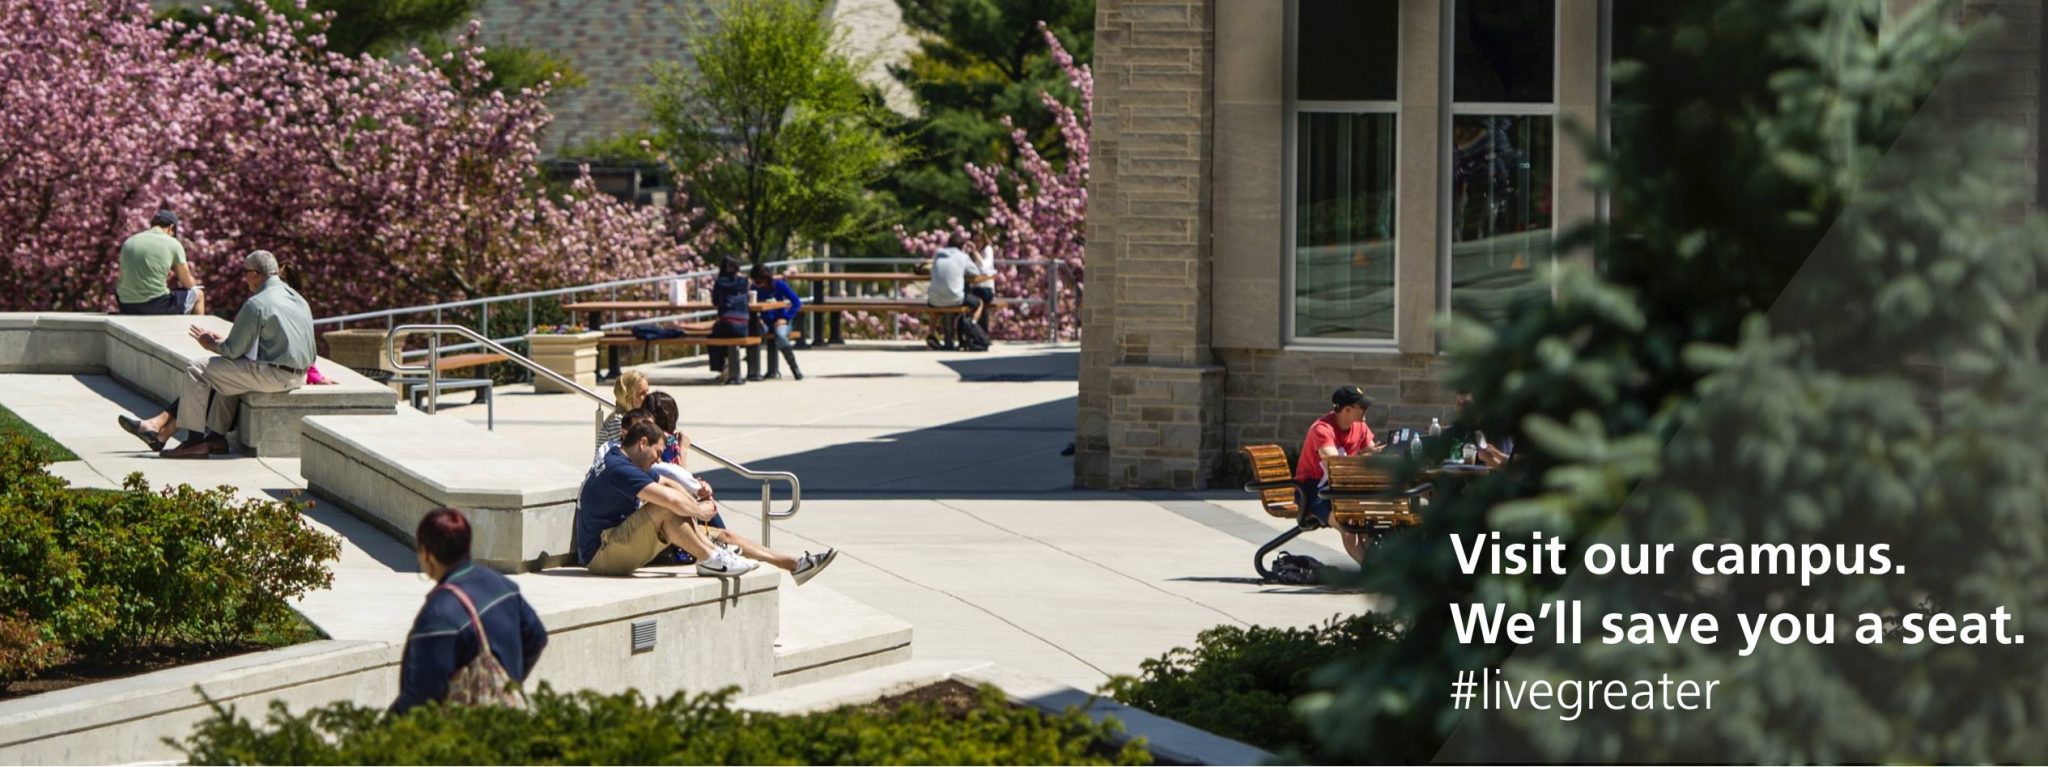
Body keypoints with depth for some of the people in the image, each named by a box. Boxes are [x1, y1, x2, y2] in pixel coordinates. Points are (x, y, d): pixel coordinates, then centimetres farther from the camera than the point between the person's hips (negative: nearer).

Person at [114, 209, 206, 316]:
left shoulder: (128, 242, 10)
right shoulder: (173, 244, -3)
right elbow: (188, 283, 5)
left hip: (127, 308, 5)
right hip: (157, 306, -5)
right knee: (198, 295, 21)